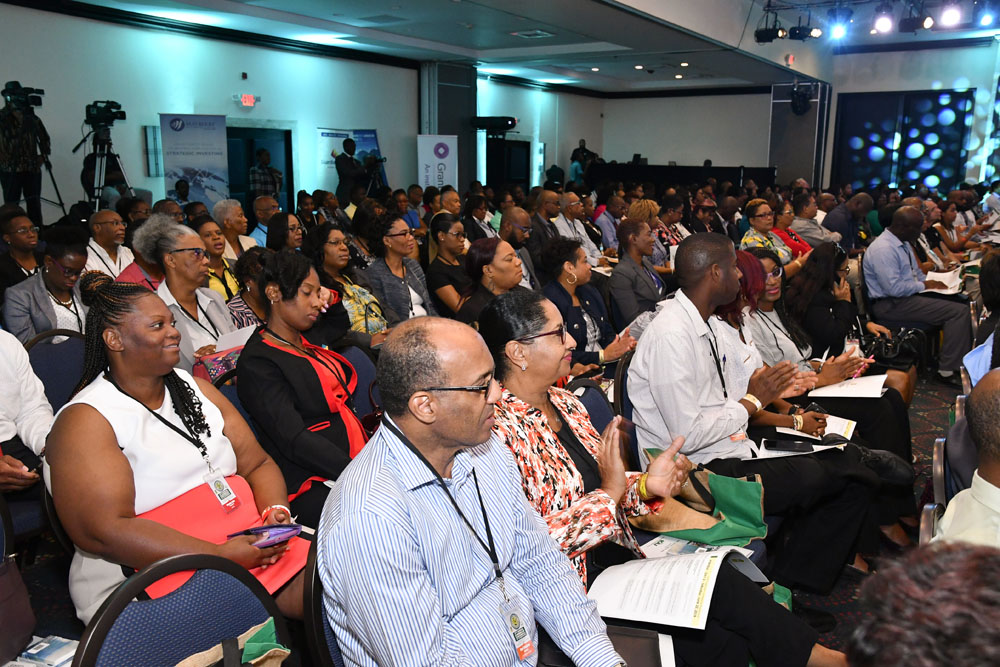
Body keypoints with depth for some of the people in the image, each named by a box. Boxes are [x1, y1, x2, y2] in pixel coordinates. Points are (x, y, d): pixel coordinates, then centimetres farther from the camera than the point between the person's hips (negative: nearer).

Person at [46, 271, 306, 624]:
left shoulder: (196, 389, 16)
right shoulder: (84, 421, -4)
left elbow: (257, 465, 17)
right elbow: (104, 532, -15)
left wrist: (276, 512, -6)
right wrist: (222, 555, -19)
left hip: (250, 544, 7)